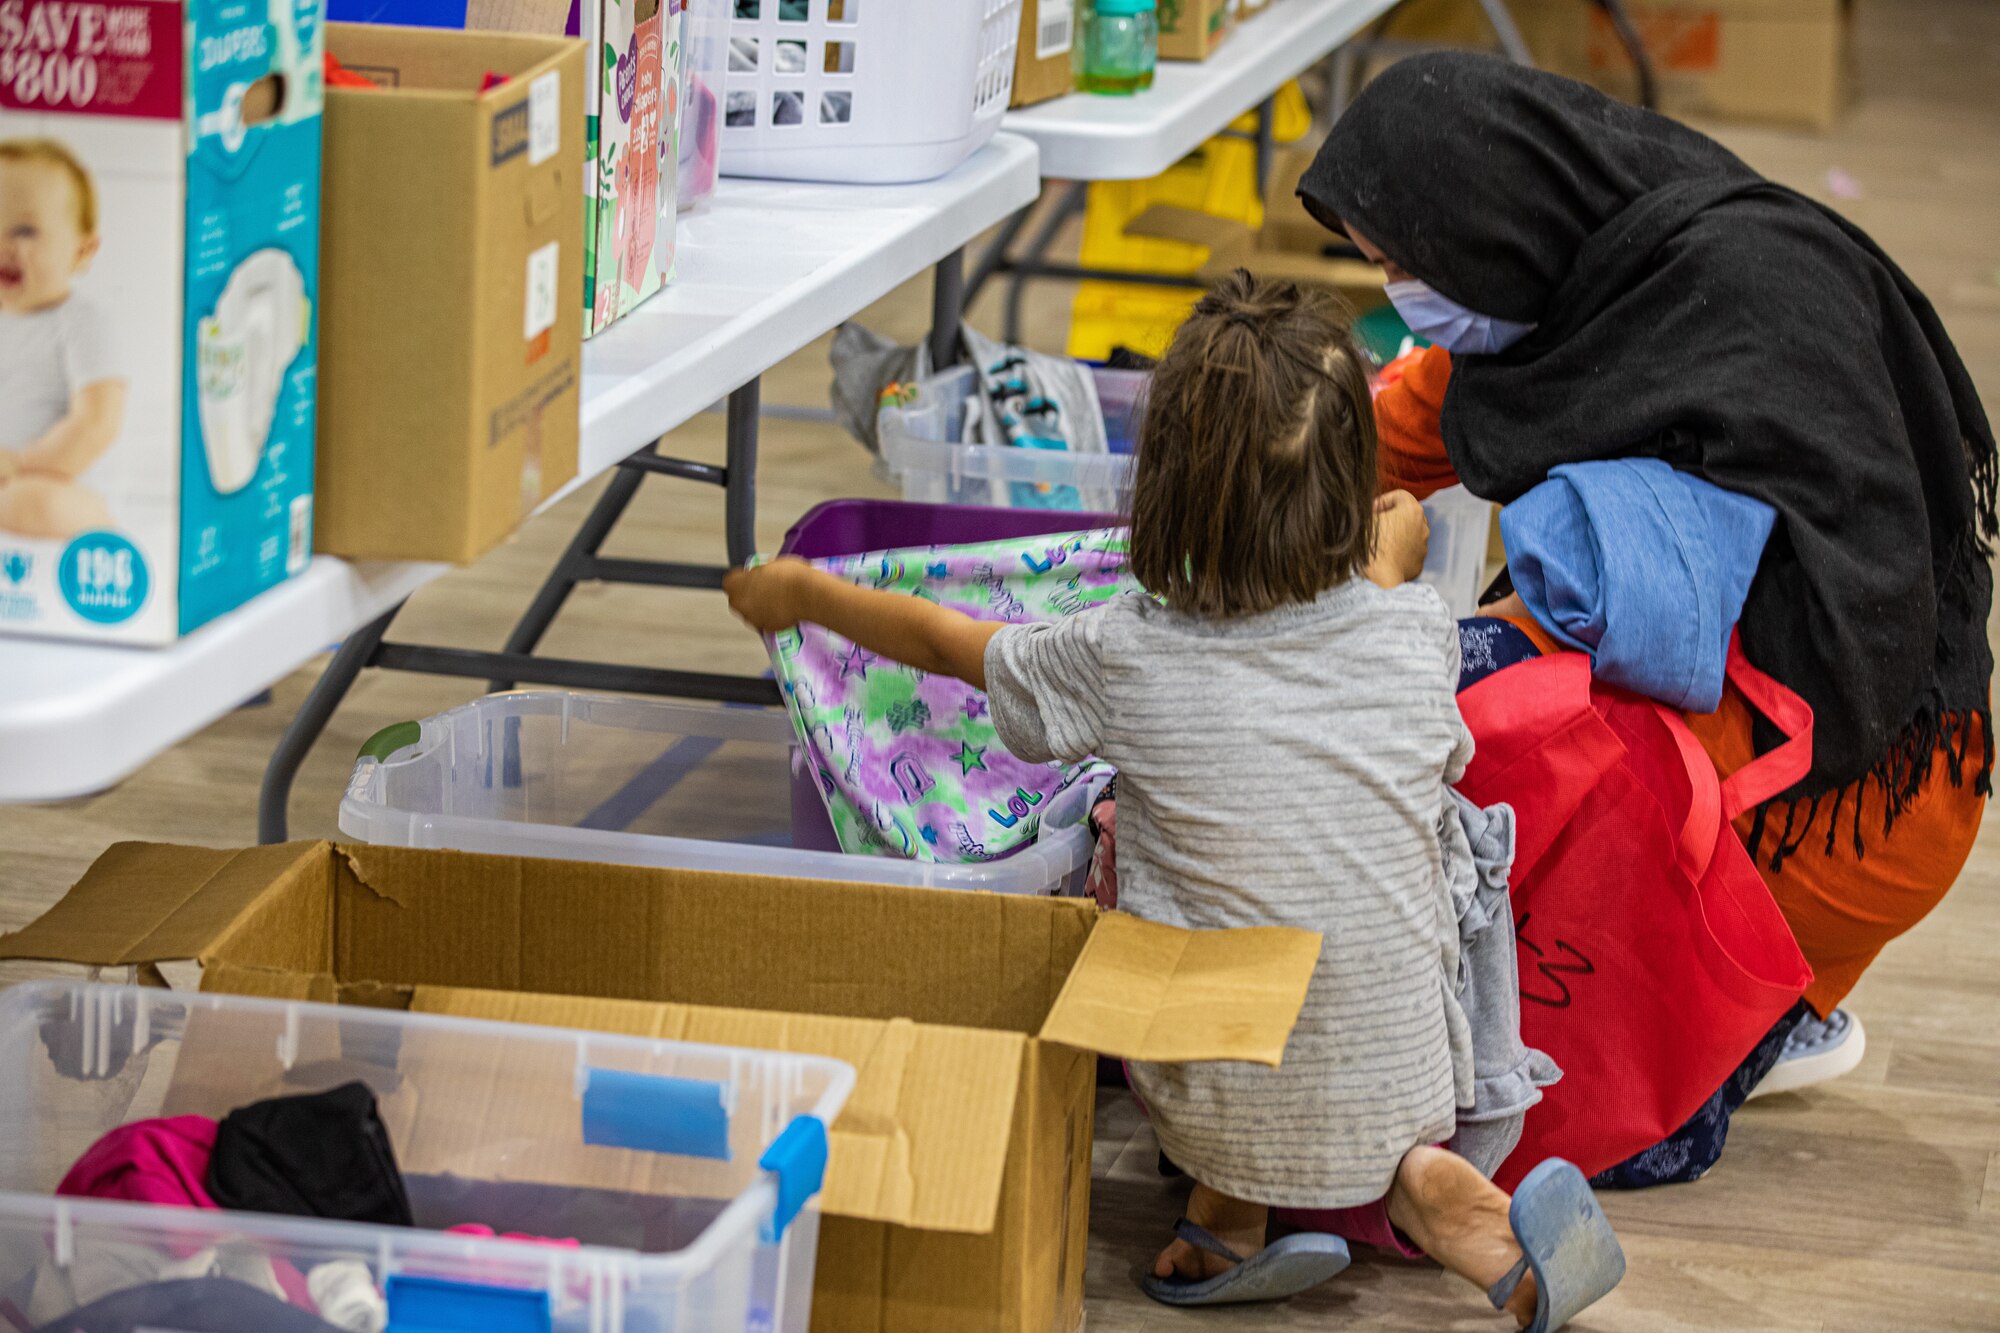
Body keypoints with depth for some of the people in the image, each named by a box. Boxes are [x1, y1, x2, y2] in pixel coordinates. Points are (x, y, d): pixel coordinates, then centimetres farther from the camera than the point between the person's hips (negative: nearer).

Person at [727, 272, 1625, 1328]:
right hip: (1406, 1085, 2)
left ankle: (1230, 1211, 14)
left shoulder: (1124, 658, -13)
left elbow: (943, 640, 6)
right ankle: (1416, 1181, 6)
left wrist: (799, 591, 24)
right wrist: (1388, 567, 33)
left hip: (1221, 1110, -1)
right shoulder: (1418, 633, -9)